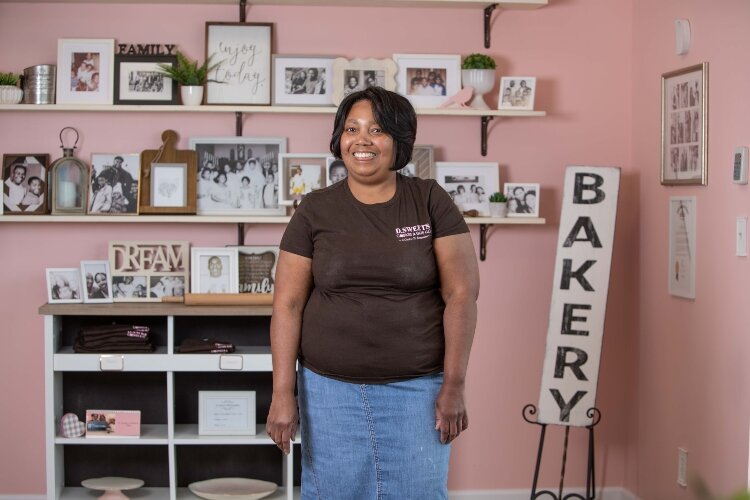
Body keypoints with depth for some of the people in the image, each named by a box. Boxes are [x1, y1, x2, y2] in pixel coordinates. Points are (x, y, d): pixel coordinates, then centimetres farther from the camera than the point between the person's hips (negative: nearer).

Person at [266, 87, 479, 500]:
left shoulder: (431, 202, -2)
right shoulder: (315, 210, 1)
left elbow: (461, 294, -4)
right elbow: (288, 304, 0)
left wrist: (454, 386, -9)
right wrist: (283, 393, -5)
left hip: (417, 389, -1)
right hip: (330, 389, 1)